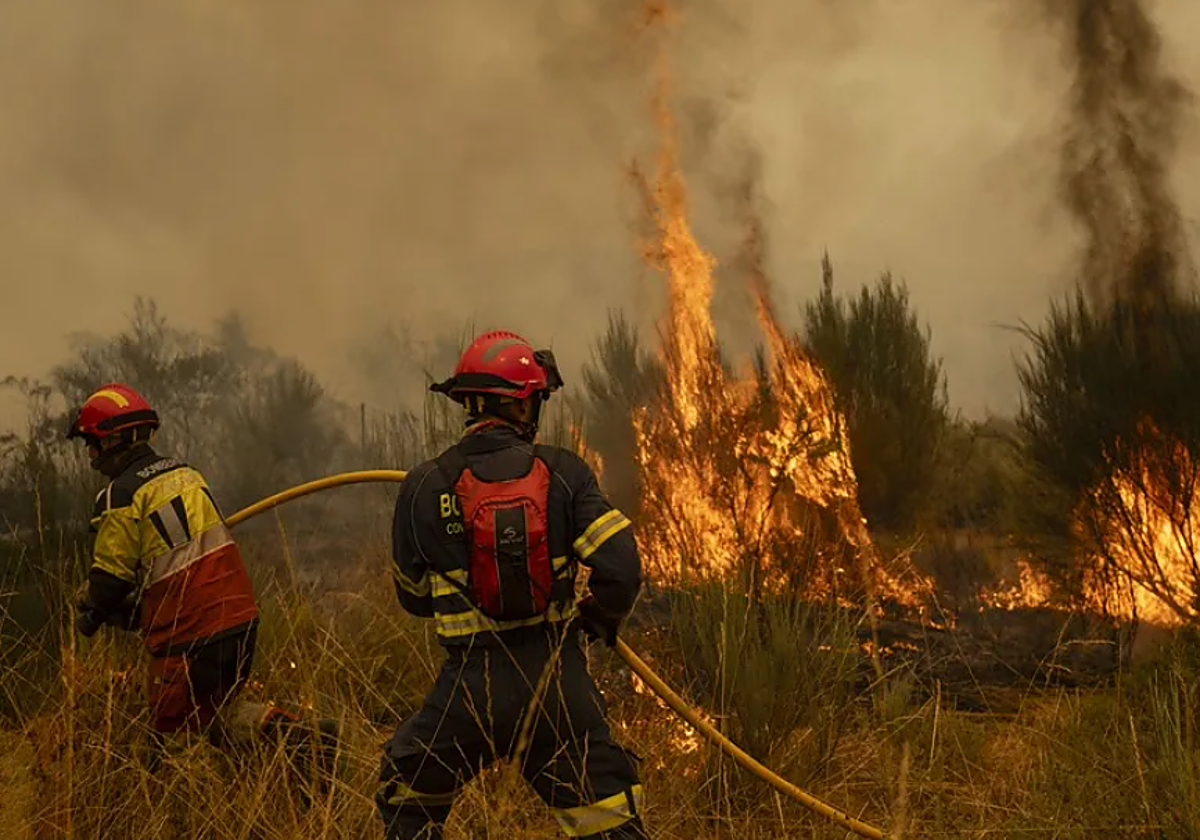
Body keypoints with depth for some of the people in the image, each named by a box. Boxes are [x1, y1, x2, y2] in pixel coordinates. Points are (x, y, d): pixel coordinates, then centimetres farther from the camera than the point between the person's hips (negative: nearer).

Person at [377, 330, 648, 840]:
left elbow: (413, 597, 10)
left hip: (473, 685, 0)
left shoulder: (425, 488, -2)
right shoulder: (562, 472, -4)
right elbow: (620, 569, -9)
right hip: (559, 680, 0)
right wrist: (603, 619, 12)